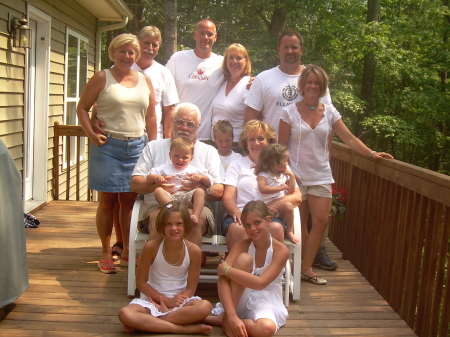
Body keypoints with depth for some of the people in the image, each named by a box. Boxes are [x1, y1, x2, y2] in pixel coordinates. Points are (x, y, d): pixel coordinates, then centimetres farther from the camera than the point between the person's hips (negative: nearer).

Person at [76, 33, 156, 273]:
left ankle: (127, 252, 19)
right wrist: (91, 134, -11)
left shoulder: (145, 81, 12)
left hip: (136, 147, 3)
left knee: (130, 200, 7)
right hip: (108, 146, -3)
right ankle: (106, 253, 14)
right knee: (107, 200, 2)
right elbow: (82, 108, 2)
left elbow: (150, 116, 13)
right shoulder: (101, 78, 2)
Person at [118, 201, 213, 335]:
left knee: (205, 307, -31)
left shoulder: (193, 251, -10)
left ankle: (145, 323, -22)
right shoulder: (151, 247, -11)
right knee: (125, 314, -31)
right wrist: (167, 300, -14)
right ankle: (184, 328, -26)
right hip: (153, 299, 0)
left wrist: (175, 301, -21)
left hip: (179, 300, 1)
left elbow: (191, 288, -4)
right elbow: (141, 282, -5)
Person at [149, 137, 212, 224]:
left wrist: (200, 177, -2)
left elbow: (209, 183, 19)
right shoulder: (165, 168, 23)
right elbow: (148, 178, 16)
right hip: (170, 197, 0)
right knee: (158, 190, -27)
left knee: (200, 191, -26)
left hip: (187, 196, 0)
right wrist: (156, 178, -7)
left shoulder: (193, 170, 24)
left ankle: (196, 215, -43)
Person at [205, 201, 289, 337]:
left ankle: (222, 320, -13)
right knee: (244, 258, -24)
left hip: (265, 304, -1)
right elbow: (222, 280, -22)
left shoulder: (280, 250, -13)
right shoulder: (241, 246, -8)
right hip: (240, 301, 1)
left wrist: (226, 269, -24)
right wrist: (232, 316, -34)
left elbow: (260, 283, -26)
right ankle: (225, 318, -19)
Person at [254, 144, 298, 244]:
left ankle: (289, 232, -10)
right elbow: (262, 189, -27)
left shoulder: (284, 175, 12)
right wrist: (279, 188, -25)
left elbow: (291, 191, 12)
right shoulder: (263, 175, -8)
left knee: (288, 206, -27)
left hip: (280, 206, 4)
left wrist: (292, 176, 4)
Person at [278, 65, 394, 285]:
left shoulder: (329, 112, 5)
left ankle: (306, 268, 9)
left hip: (321, 175, 3)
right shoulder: (290, 112, -2)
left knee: (321, 221, -3)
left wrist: (372, 153, -12)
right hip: (296, 175, -2)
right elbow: (282, 146, -2)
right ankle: (302, 268, 18)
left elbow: (350, 139, 1)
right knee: (299, 223, 3)